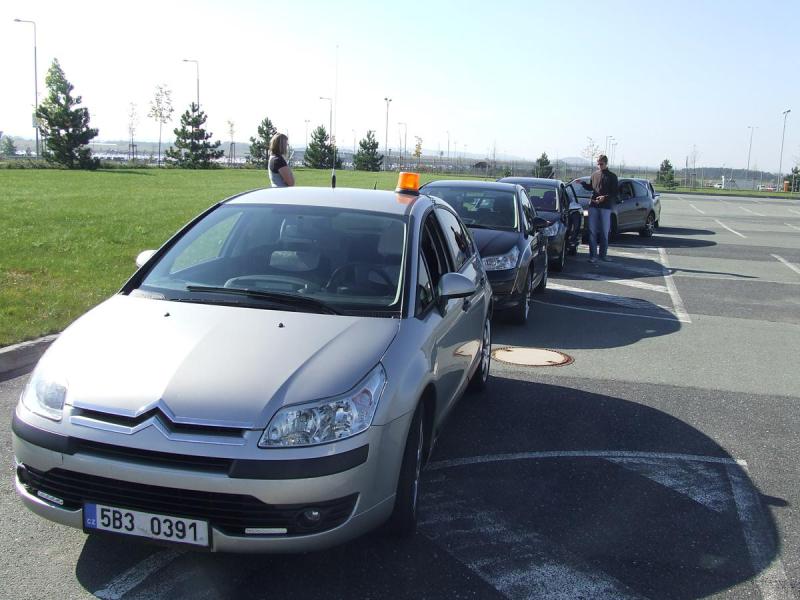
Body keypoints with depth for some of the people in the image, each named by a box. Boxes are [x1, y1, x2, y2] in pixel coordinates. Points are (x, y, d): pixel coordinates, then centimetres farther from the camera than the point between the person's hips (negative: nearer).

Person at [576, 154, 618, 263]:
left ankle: (603, 254, 13)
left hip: (605, 207, -2)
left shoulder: (612, 176, 2)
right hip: (593, 206, 2)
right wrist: (582, 183, 5)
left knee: (604, 232, 4)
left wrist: (605, 197, -16)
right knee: (592, 231, -1)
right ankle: (592, 255, 2)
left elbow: (615, 192, -3)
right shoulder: (595, 175, 12)